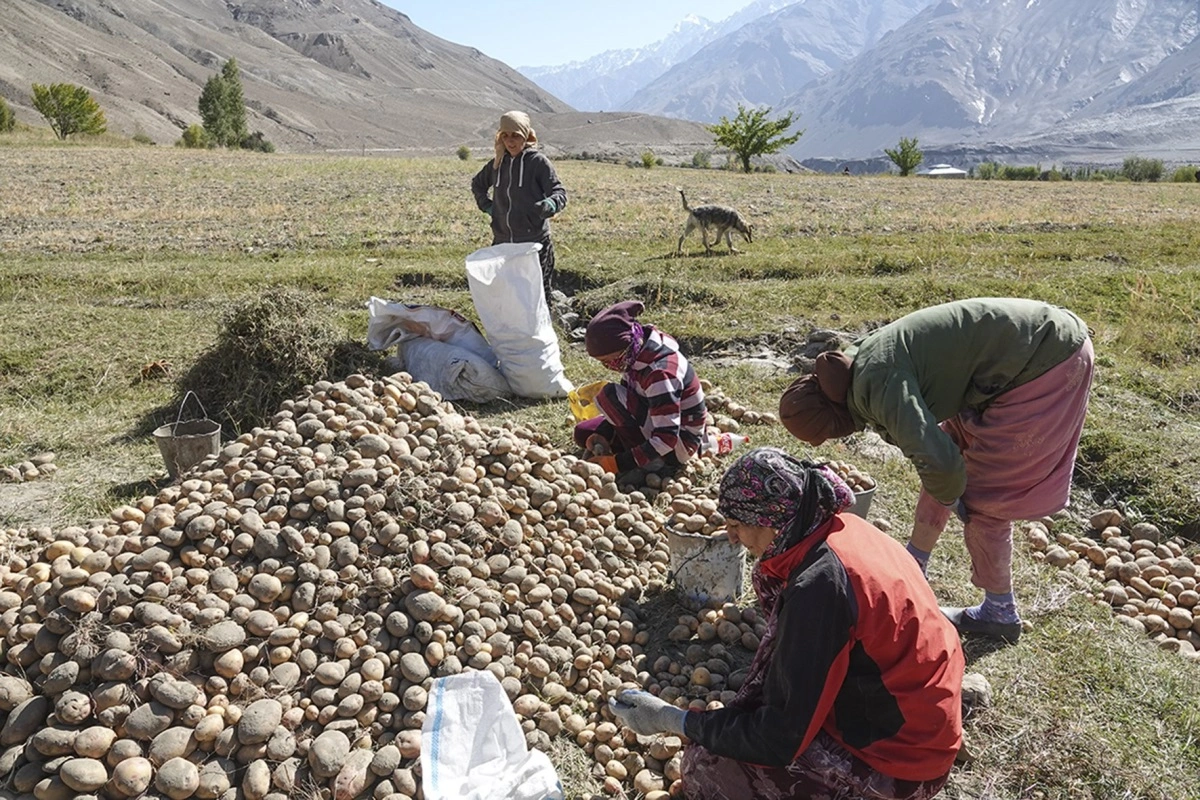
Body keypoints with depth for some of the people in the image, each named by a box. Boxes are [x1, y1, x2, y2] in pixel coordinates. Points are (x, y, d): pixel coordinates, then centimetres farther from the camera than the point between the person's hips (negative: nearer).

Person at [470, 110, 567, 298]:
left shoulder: (538, 161, -5)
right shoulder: (497, 163, 11)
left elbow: (560, 193, -10)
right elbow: (477, 184, 29)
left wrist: (548, 205, -32)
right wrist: (486, 205, 12)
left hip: (534, 242, -5)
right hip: (502, 242, 5)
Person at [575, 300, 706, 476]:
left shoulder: (660, 371, -33)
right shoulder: (636, 353, -7)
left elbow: (666, 439, -34)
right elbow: (624, 405, 6)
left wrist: (615, 464, -33)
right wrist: (601, 436, -10)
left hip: (679, 444, -9)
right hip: (657, 424, 9)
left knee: (610, 396, -23)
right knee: (583, 433, 8)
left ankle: (648, 461, -13)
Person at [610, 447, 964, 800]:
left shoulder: (819, 586, -30)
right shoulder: (844, 528, -6)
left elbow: (782, 739, -23)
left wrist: (669, 719, -17)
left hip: (902, 760, -9)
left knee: (707, 765, -13)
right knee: (769, 580, 7)